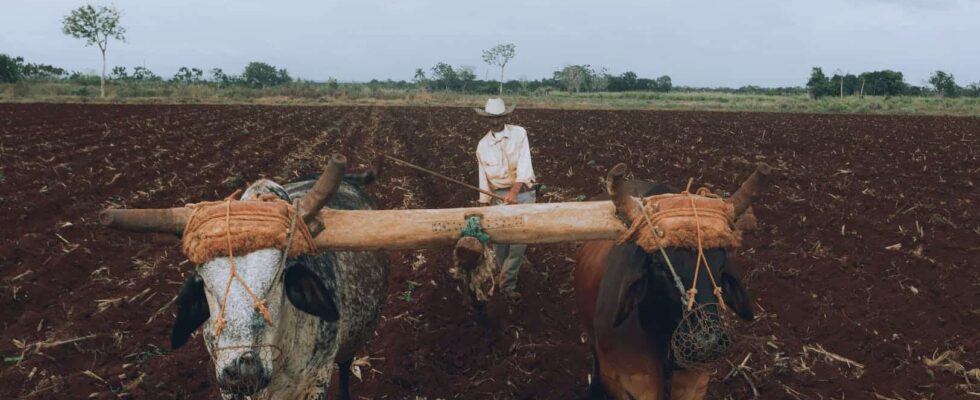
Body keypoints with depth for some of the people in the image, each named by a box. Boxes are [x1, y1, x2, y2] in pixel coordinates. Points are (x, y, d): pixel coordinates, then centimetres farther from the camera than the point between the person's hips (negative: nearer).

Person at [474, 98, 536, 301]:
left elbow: (524, 164, -17)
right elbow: (484, 177, 8)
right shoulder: (483, 145, 4)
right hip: (498, 195, 3)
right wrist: (484, 205, 6)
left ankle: (508, 283, 0)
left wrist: (514, 191, -31)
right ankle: (507, 279, 24)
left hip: (523, 192, -2)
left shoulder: (519, 133, -5)